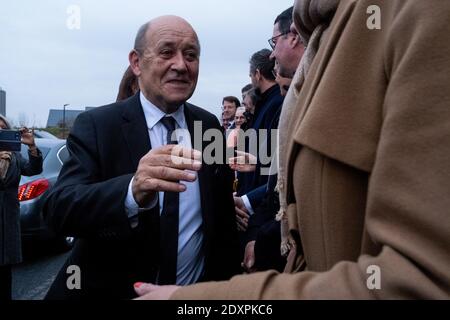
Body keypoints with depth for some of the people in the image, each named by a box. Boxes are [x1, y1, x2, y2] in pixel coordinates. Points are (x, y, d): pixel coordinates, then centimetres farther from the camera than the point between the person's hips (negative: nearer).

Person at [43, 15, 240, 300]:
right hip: (113, 290, -3)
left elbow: (223, 215, 3)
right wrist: (132, 193, -44)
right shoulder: (96, 125, -14)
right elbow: (58, 209, -26)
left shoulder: (209, 125, -3)